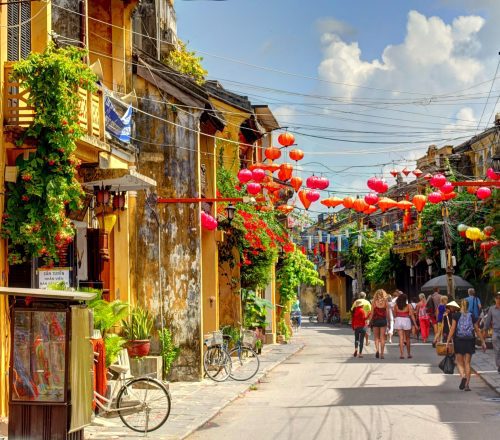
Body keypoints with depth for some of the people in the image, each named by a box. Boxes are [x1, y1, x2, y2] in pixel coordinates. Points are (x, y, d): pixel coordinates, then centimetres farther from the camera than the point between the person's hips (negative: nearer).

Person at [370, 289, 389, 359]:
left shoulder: (374, 302, -4)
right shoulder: (385, 302, -2)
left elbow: (372, 313, -4)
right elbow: (387, 314, 0)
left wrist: (370, 322, 3)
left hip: (375, 320, -1)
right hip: (383, 320, 1)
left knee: (376, 337, 10)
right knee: (382, 338, 5)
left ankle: (377, 350, -12)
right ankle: (382, 353, 3)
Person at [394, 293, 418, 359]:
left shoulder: (396, 306, 0)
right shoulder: (408, 306, -5)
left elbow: (395, 314, 7)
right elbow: (412, 316, -7)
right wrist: (415, 324, -4)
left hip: (398, 320, 1)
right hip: (406, 321, -1)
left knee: (401, 338, 2)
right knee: (407, 338, 13)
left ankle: (401, 354, -7)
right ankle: (409, 354, 22)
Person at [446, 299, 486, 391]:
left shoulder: (456, 315, -2)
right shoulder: (472, 316, 3)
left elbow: (452, 329, -7)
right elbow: (477, 330, 6)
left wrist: (448, 341, -6)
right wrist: (483, 342, 13)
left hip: (458, 340, -2)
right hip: (469, 341, 2)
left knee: (459, 362, 8)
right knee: (467, 363, 7)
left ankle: (463, 376, -20)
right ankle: (467, 384, 3)